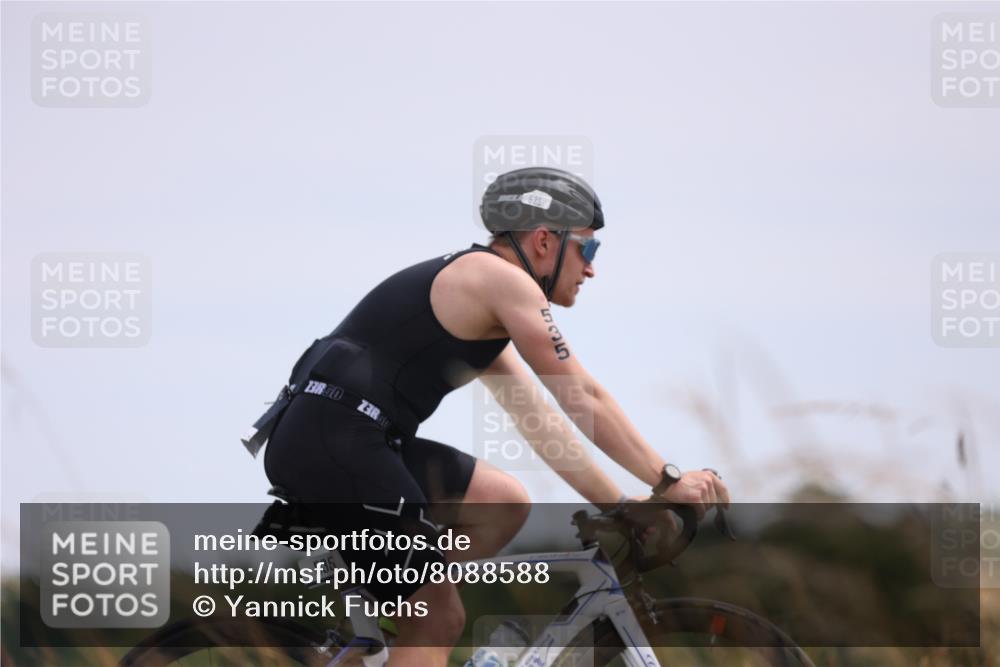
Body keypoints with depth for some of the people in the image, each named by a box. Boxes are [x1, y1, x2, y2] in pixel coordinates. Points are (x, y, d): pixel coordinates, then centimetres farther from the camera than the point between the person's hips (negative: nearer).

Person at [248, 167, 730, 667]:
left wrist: (621, 507, 24)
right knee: (436, 625, -7)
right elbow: (585, 400, -5)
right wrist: (669, 482, 0)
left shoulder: (480, 306, 23)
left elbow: (542, 421, 27)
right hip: (333, 443, -10)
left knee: (505, 506, 14)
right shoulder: (502, 279, -5)